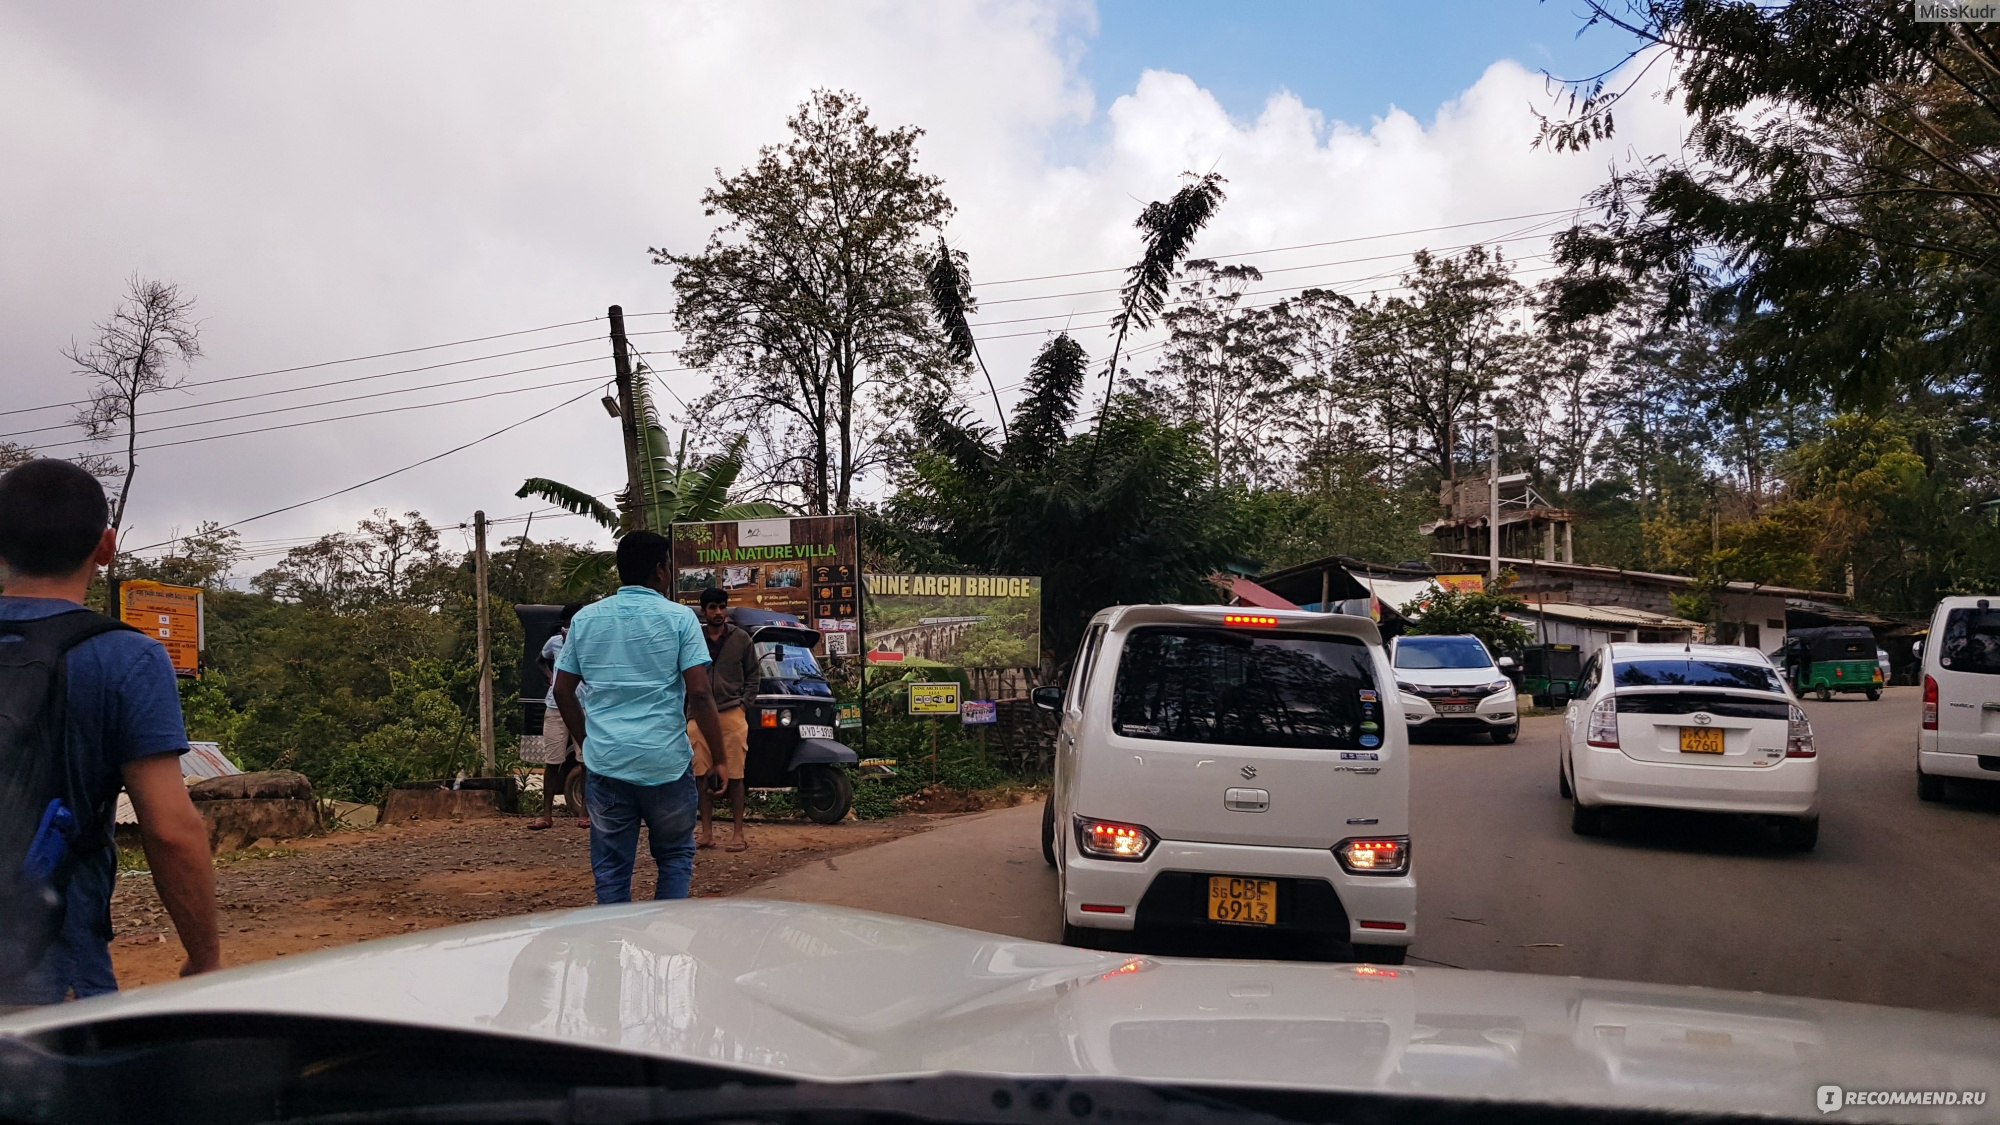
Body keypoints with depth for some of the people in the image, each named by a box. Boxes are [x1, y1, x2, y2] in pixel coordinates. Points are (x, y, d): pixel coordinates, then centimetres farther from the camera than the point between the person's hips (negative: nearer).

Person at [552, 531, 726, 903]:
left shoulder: (585, 618, 7)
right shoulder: (679, 617, -4)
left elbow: (563, 691, 12)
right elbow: (699, 694, -10)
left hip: (606, 761, 3)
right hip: (666, 761, -2)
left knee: (611, 867, 10)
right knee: (676, 857, 15)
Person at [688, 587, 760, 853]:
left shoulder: (741, 639, 4)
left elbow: (753, 675, 9)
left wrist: (745, 704, 0)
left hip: (732, 714, -1)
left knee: (734, 776, -1)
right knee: (703, 776, 4)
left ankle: (738, 833, 5)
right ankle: (707, 833, 12)